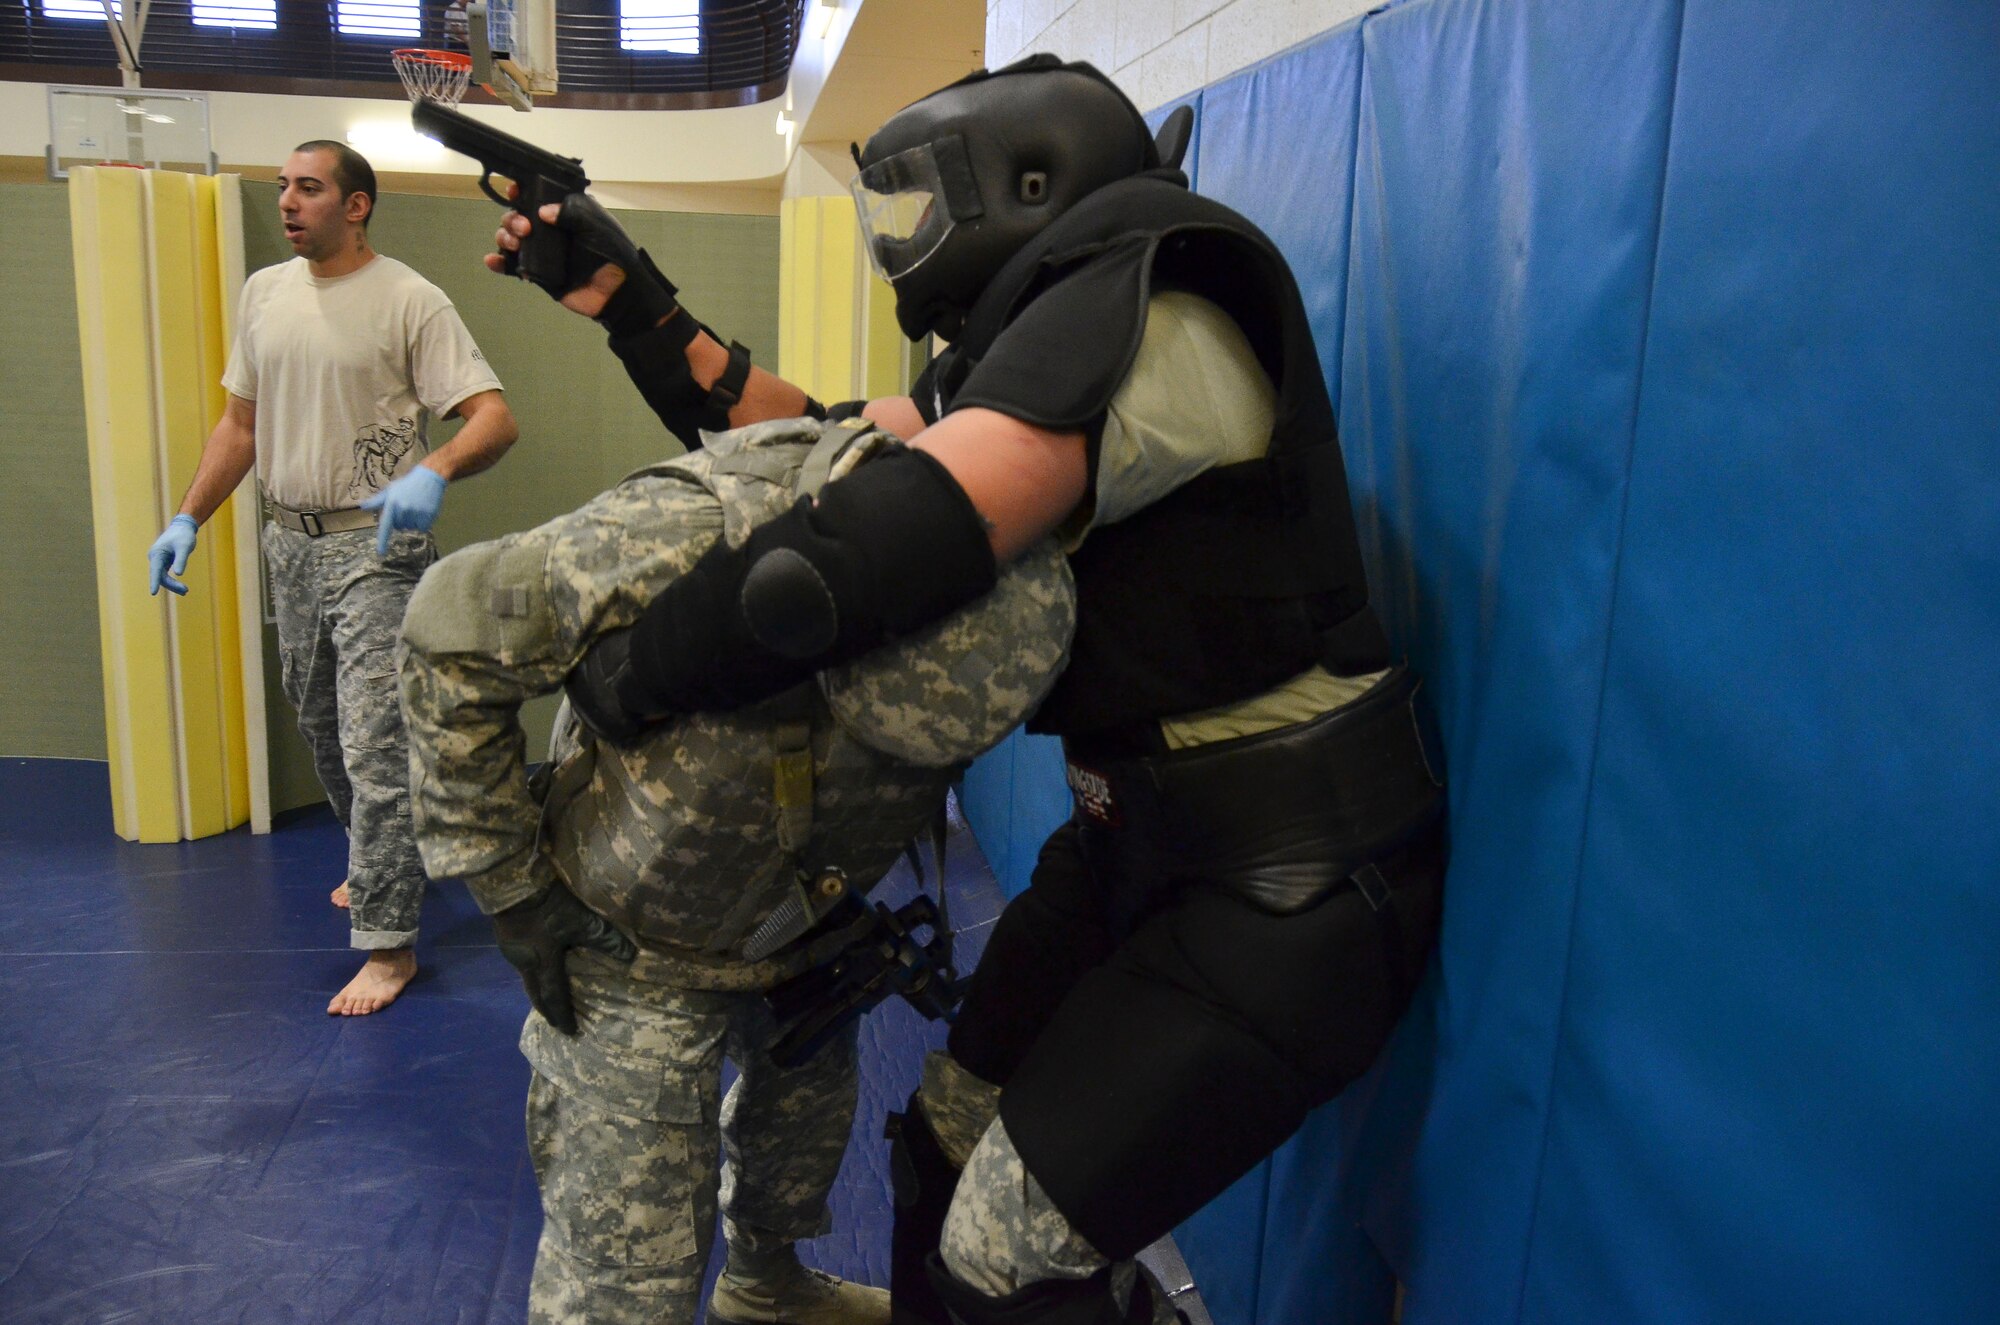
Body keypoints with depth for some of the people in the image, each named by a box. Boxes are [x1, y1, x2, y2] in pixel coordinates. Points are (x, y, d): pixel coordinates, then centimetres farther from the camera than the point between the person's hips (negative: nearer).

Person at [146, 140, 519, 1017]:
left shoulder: (410, 301, -10)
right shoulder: (264, 292, 11)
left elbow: (494, 417, -17)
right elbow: (240, 422, 17)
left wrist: (433, 472, -36)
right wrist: (187, 519, 9)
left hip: (376, 548, -7)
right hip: (289, 543, 7)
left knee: (375, 746, -9)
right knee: (322, 729, 19)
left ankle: (388, 942, -1)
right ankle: (378, 864, 40)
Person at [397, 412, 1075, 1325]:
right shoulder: (677, 541, -37)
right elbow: (454, 633, -22)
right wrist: (509, 885, -18)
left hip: (805, 938, 5)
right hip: (638, 945, -5)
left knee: (809, 1107, 28)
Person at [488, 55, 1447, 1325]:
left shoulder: (1138, 316, -21)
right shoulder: (1027, 357, 11)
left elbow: (864, 554, -31)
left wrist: (634, 672, -16)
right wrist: (629, 299, 6)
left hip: (1288, 882, -9)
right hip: (1138, 835, 9)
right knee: (947, 1145, 12)